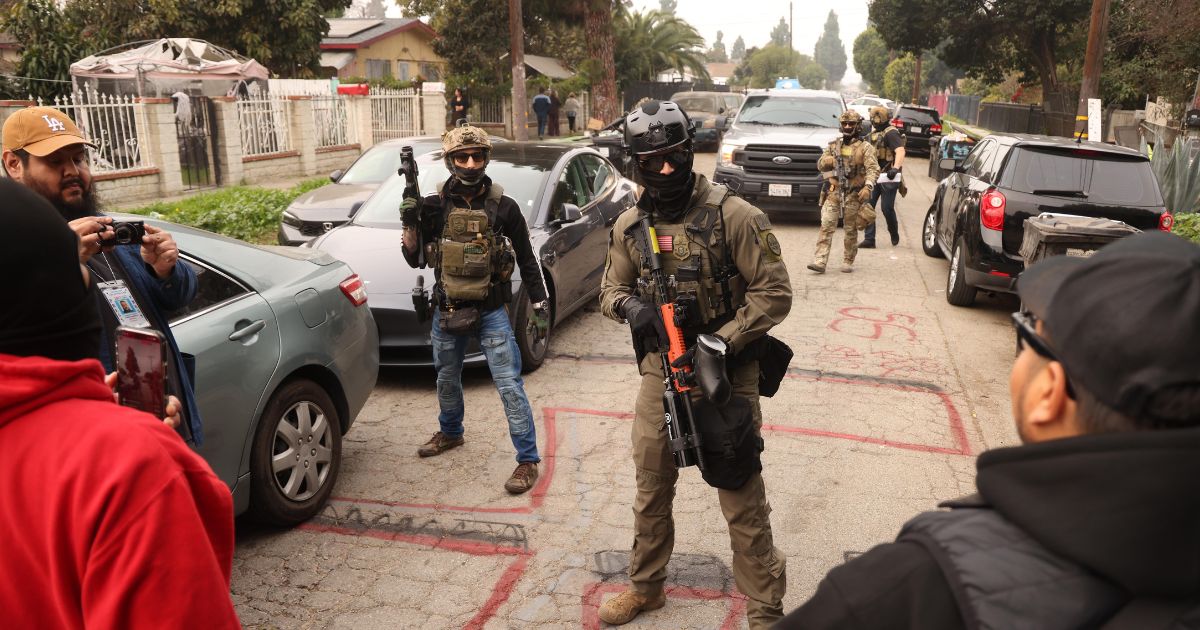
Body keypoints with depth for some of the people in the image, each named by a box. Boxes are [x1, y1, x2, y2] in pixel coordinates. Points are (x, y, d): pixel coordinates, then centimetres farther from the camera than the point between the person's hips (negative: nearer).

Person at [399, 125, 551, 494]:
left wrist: (539, 300, 2)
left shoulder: (503, 207, -6)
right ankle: (450, 433, 47)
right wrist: (409, 224, -14)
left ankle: (528, 460, 4)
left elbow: (526, 259, 3)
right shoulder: (434, 206, -1)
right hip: (447, 312, 3)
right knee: (447, 381, 22)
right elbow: (415, 259, 2)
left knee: (510, 387, -5)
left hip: (491, 314, -3)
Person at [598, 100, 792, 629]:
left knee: (742, 497, 3)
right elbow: (611, 289, 14)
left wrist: (719, 344, -20)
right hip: (659, 369, 5)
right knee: (651, 486, 18)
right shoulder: (629, 226, 3)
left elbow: (774, 292, -12)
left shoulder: (733, 216, -13)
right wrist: (631, 306, -10)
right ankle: (645, 586, 40)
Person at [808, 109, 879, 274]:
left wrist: (867, 187, -25)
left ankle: (848, 262, 16)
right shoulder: (833, 145, 15)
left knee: (851, 230, 5)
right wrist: (828, 160, -4)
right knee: (826, 226, -9)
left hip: (854, 194, -2)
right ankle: (820, 261, -13)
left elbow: (873, 169, -7)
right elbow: (820, 165, 20)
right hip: (833, 192, 2)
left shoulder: (865, 147, 3)